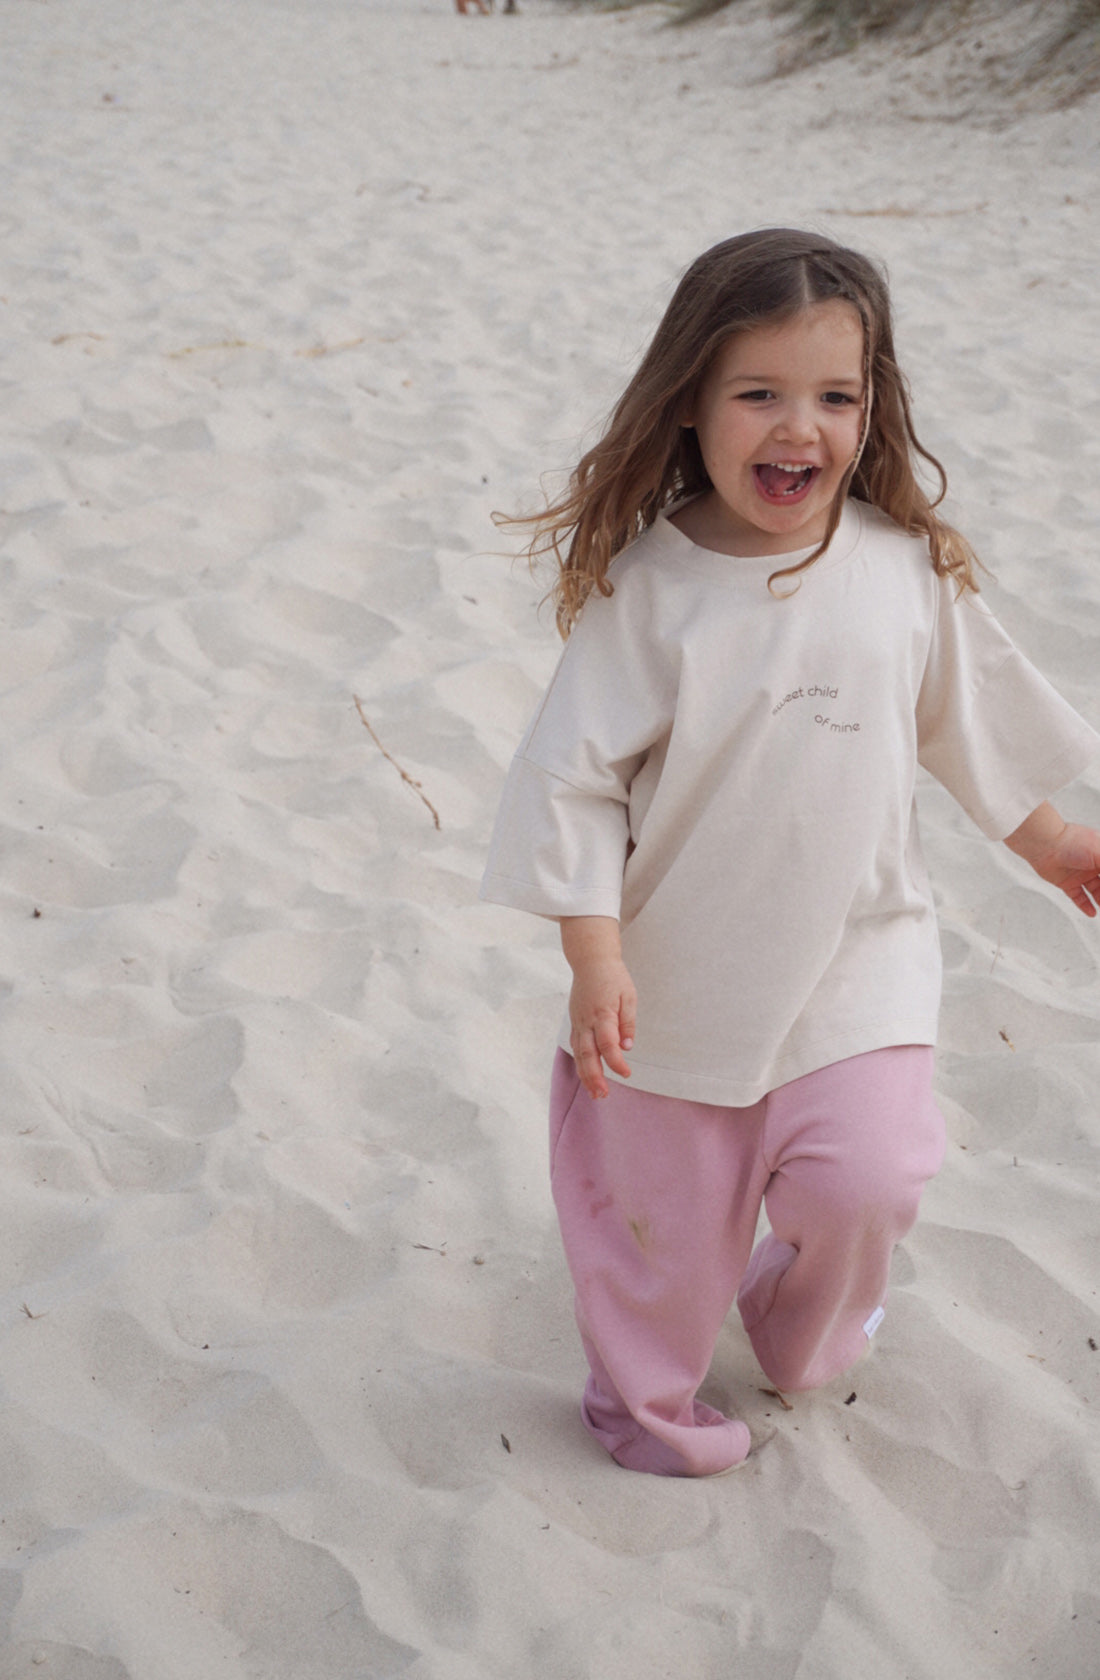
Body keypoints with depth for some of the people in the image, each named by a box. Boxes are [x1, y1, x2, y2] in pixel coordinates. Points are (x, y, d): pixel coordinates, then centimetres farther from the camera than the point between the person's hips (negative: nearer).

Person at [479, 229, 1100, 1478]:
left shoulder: (909, 567, -7)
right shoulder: (646, 584, -17)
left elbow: (967, 716, 11)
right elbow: (574, 776, -14)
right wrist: (595, 956, -19)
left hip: (855, 957, 2)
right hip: (683, 967, -2)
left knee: (865, 1182, -9)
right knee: (662, 1208, 12)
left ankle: (800, 1328, 28)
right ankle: (646, 1400, 41)